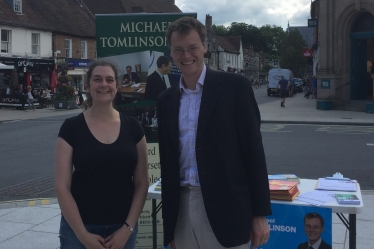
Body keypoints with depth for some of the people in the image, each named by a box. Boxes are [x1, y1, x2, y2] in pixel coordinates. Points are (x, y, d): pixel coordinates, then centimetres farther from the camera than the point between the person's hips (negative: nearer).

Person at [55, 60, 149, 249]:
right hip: (79, 229, -2)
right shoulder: (71, 127, -5)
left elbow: (141, 183, 2)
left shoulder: (133, 127, 0)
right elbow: (62, 186, -7)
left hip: (122, 229, 2)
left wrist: (128, 228, -5)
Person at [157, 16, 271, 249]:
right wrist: (169, 222, 13)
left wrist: (260, 213, -8)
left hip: (225, 207, -4)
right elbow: (167, 160, 12)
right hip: (182, 208, 5)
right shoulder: (166, 99, 10)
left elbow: (253, 149, -6)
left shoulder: (234, 86, -4)